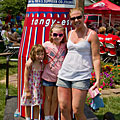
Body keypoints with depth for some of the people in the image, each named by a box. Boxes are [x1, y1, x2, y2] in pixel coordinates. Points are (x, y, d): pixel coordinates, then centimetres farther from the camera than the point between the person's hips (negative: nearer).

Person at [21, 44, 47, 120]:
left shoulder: (42, 65, -3)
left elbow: (42, 78, 6)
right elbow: (26, 78, -14)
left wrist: (41, 89, 5)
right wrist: (27, 91, -15)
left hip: (38, 88, 4)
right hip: (29, 87, -3)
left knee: (37, 105, 8)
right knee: (28, 105, 10)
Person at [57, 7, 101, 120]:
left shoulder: (91, 34, -4)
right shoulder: (70, 33, 13)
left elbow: (96, 58, -6)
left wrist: (98, 79, -12)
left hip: (82, 76, -5)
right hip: (64, 73, 6)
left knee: (77, 111, -9)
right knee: (64, 109, 4)